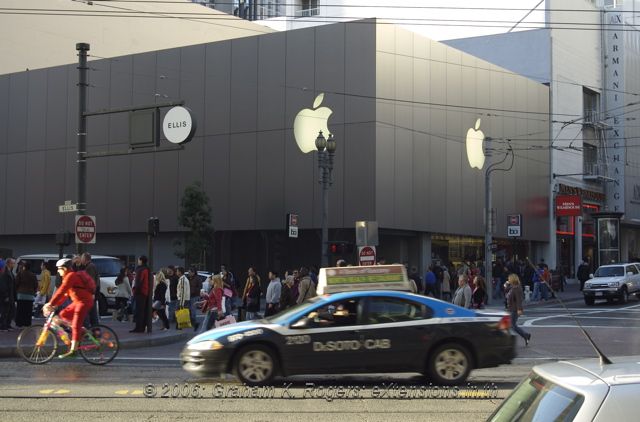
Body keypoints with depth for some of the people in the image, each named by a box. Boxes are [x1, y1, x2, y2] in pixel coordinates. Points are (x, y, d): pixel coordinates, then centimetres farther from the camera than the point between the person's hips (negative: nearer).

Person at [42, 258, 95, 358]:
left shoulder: (71, 276, -15)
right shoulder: (71, 276, 17)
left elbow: (61, 291, -24)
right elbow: (65, 294, 18)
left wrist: (50, 304, -26)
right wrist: (55, 305, 11)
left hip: (84, 302, -10)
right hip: (78, 301, 10)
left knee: (75, 326, -13)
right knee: (62, 315, 10)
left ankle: (73, 350, -14)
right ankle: (82, 331, 12)